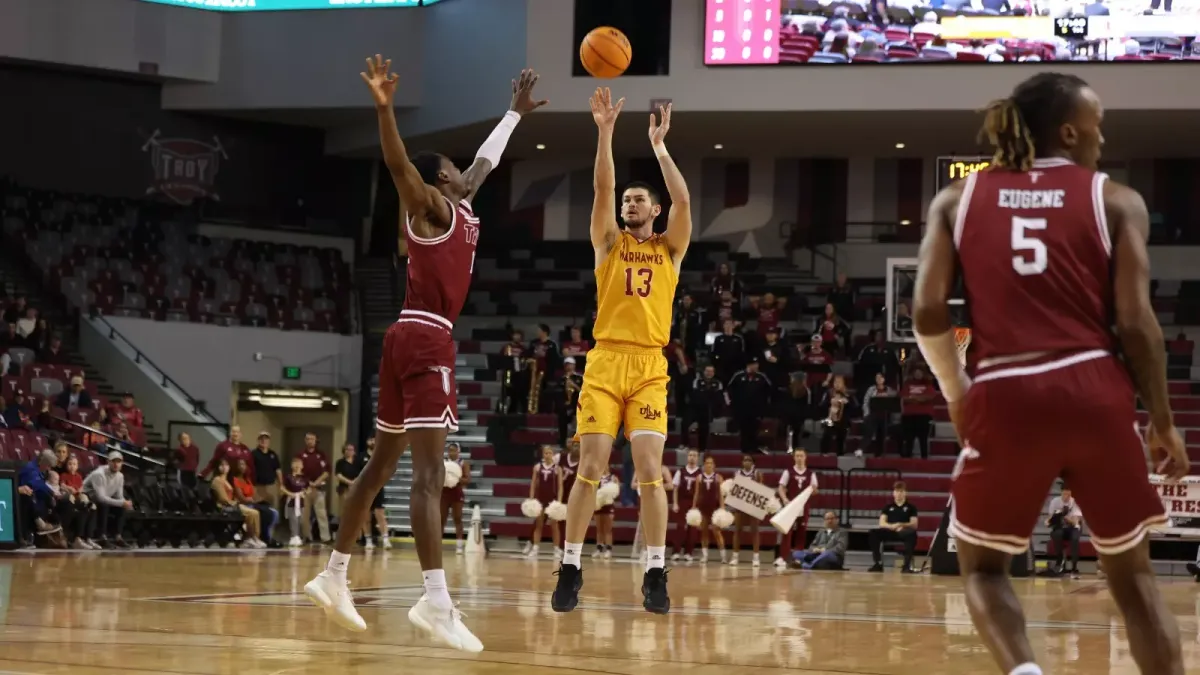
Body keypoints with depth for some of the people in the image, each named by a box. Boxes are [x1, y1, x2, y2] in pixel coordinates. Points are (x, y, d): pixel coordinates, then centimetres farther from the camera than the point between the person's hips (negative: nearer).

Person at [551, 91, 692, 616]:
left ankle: (655, 573, -5)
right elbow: (602, 189, -1)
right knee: (590, 468, -4)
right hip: (605, 363, 0)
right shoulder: (609, 243, 12)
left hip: (650, 368, 0)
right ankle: (570, 568, 2)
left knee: (649, 469, -8)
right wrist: (606, 132, -9)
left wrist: (659, 146, -1)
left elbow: (683, 201, -3)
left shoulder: (669, 248, 13)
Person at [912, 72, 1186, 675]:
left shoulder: (958, 199, 11)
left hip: (1003, 398, 0)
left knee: (982, 565, 21)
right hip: (1093, 392, 0)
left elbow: (928, 313, 2)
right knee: (1132, 574, 17)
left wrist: (955, 393, 17)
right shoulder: (1115, 201, 6)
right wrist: (1163, 420, 9)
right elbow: (1135, 322, -1)